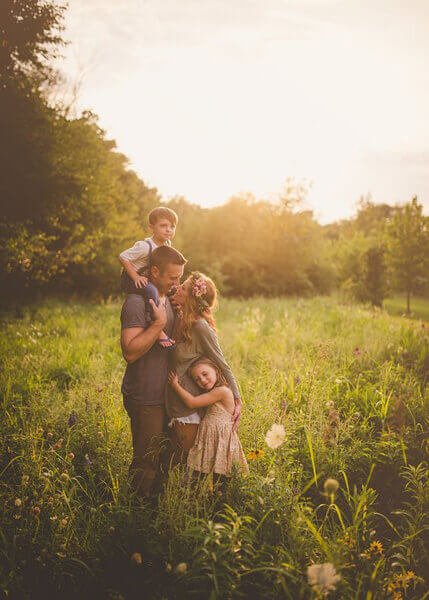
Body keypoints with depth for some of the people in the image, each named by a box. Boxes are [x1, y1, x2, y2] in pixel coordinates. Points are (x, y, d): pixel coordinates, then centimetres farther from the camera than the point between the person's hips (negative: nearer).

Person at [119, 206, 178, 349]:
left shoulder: (167, 245, -3)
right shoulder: (145, 246, -27)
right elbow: (123, 257, -26)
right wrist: (136, 277, -29)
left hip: (147, 278, 9)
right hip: (130, 280, -9)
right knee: (151, 290, -35)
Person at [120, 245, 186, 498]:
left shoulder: (167, 299, 10)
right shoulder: (137, 302, -19)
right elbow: (130, 351, -28)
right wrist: (158, 323, -30)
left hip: (164, 394, 9)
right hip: (145, 398, -9)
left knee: (164, 456, 20)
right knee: (147, 463, 1)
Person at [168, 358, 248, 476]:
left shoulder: (223, 391, -14)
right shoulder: (211, 393, 16)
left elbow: (192, 402, -14)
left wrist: (175, 385, -3)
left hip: (220, 441, -8)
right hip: (207, 440, 8)